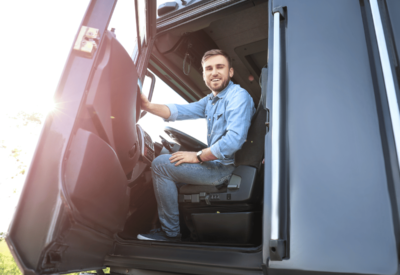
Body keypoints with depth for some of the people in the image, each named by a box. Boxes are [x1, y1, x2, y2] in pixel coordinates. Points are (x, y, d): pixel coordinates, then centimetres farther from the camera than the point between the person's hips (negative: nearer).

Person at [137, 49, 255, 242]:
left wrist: (197, 157, -20)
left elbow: (234, 140, -28)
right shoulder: (211, 100, 16)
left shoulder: (238, 96, -15)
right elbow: (181, 111, 10)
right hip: (215, 163, 10)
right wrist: (149, 106, -5)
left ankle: (171, 233, -3)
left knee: (161, 164, -12)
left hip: (225, 167, -10)